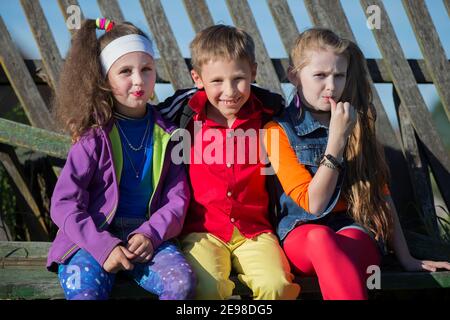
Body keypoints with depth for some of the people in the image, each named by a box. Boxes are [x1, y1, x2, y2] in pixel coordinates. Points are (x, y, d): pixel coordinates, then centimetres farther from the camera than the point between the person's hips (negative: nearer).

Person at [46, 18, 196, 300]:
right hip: (93, 237, -2)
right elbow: (64, 204, -6)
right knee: (85, 293, -32)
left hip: (149, 237, 3)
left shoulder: (167, 135, 8)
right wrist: (104, 246, -17)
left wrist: (150, 234, -13)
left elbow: (178, 198, 5)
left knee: (183, 282, -26)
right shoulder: (94, 137, -2)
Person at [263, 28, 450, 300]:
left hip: (357, 228, 2)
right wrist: (336, 139, -15)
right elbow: (314, 203, -8)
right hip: (301, 232, -2)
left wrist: (406, 258, 7)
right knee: (321, 238, -38)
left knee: (346, 244, -36)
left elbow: (381, 194, 12)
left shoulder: (357, 122, 11)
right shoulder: (279, 130, 0)